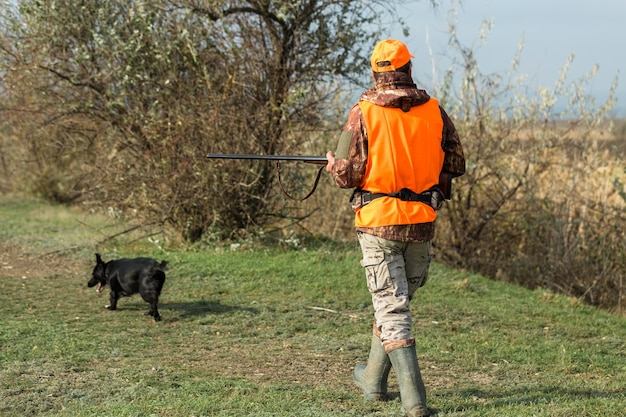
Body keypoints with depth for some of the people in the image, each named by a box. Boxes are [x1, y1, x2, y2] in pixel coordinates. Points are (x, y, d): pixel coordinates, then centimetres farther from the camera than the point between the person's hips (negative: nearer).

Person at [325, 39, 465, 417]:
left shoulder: (364, 113, -9)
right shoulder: (434, 110, 0)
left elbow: (347, 176, -11)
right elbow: (456, 164, 7)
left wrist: (333, 163, 11)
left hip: (379, 220, -3)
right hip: (422, 220, 4)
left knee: (392, 308, -1)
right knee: (400, 300, 21)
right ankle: (373, 378, 35)